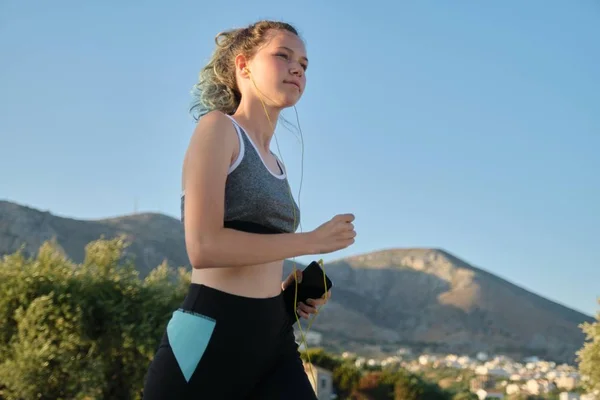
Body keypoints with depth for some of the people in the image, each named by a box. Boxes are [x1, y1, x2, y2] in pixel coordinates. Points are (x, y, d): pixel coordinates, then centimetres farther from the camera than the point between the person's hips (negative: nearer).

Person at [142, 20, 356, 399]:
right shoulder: (218, 127, -4)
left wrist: (291, 287, 6)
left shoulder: (276, 165, 18)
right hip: (211, 336, -7)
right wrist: (313, 240, -11)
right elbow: (204, 248, -18)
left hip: (275, 338, 7)